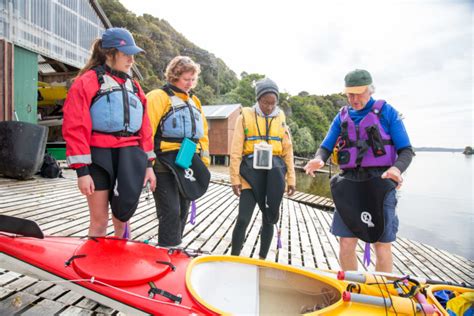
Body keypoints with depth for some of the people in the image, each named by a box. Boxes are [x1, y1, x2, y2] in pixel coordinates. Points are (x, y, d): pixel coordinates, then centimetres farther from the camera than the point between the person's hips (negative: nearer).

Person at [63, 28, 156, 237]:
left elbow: (144, 128, 14)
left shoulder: (133, 86, 15)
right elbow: (75, 128, -7)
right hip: (99, 156, -4)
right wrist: (81, 170, -11)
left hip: (129, 154, 4)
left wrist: (148, 164, 11)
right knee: (99, 220, 5)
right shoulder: (87, 82, -1)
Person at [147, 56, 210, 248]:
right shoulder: (158, 97, -4)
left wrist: (204, 162, 17)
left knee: (182, 213, 14)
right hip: (166, 165, -7)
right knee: (171, 212, -10)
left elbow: (203, 134, 21)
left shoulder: (194, 101, 18)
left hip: (189, 165, 7)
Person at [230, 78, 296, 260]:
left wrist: (291, 179, 6)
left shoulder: (281, 119, 11)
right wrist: (235, 178, -7)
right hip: (251, 171, -3)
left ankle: (262, 259, 28)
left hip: (274, 173, 3)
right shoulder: (245, 116, 3)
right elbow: (236, 150, -2)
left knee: (269, 219, 11)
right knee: (243, 219, -7)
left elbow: (288, 151, 10)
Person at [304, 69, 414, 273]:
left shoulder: (387, 112, 3)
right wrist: (319, 159, -14)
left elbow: (406, 150, 0)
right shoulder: (342, 116, 14)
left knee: (382, 243, 1)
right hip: (349, 183, 3)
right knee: (346, 242, 4)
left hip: (380, 182, -3)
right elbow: (326, 147, 10)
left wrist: (397, 168, -22)